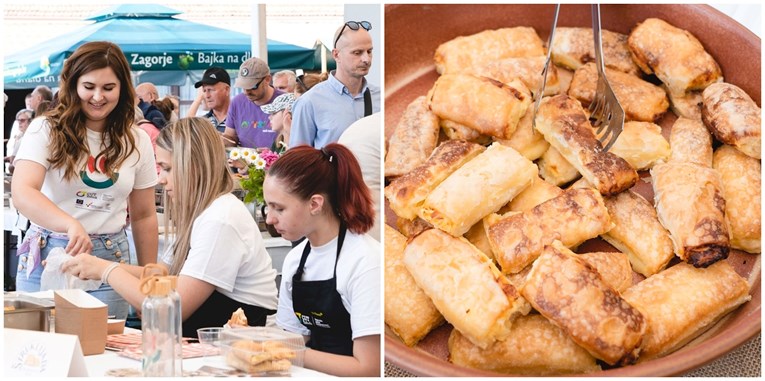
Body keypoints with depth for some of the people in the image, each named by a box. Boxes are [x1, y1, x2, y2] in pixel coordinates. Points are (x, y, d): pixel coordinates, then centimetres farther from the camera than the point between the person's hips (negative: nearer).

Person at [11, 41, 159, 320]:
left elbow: (144, 216, 12)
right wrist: (71, 224, -38)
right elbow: (22, 193, -21)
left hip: (110, 262, 2)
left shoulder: (136, 142, 6)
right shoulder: (45, 130, -6)